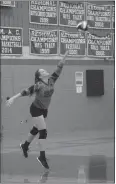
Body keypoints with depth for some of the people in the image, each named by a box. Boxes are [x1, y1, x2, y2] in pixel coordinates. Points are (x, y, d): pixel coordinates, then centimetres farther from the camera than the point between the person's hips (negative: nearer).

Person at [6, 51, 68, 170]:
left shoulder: (51, 81, -6)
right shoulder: (39, 85, -23)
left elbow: (59, 68, -9)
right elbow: (26, 92, -21)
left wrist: (65, 56, -15)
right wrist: (13, 98, -24)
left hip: (44, 110, 7)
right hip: (36, 109, -7)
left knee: (36, 130, 21)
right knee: (43, 132, -14)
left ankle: (25, 145, 43)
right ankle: (42, 156, -12)